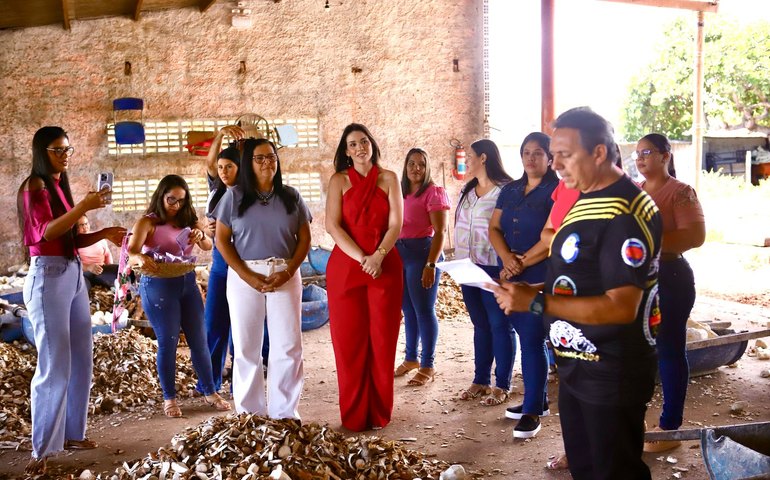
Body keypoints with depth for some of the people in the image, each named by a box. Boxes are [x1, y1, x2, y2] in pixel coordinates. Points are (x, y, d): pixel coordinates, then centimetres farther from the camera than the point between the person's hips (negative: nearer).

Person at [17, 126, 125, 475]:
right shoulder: (34, 186, -6)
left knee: (81, 361, 11)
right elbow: (46, 232, -21)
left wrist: (104, 234, 3)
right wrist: (83, 206, -29)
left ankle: (71, 434, 22)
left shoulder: (59, 186, 17)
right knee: (54, 365, -8)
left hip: (73, 274, 9)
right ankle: (42, 450, 0)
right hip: (48, 277, -9)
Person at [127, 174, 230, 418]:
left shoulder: (188, 220, 10)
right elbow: (131, 252, -19)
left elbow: (208, 246, -1)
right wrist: (140, 258, -42)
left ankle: (210, 392, 18)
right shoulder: (148, 222, -5)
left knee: (199, 340, 7)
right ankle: (169, 398, 14)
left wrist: (200, 237, -23)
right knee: (168, 342, 0)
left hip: (187, 282, 5)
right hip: (158, 285, -4)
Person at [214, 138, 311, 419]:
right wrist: (247, 275, -10)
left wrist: (287, 272, -9)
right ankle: (250, 413, 14)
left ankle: (285, 413, 11)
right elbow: (221, 240, 0)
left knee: (288, 347, 0)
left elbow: (304, 239, 6)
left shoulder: (291, 197, 7)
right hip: (244, 276, -1)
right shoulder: (234, 197, 3)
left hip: (285, 276, 1)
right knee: (246, 347, 3)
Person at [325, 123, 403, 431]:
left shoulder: (389, 179, 7)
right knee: (349, 339, 1)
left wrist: (377, 256, -16)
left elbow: (395, 224, -1)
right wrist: (362, 259, -15)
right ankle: (354, 414, 11)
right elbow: (332, 225, -6)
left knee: (382, 339, 3)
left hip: (385, 265, 1)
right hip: (346, 265, -1)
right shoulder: (339, 180, 4)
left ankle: (379, 412, 15)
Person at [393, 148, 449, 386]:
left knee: (424, 310, -2)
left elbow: (439, 232, -11)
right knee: (408, 310, 13)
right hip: (399, 254, 6)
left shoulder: (434, 192, -6)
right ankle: (411, 358, 26)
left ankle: (427, 366, 7)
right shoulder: (400, 192, 14)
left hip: (422, 252, -6)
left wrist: (431, 265, -19)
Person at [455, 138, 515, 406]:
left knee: (499, 326, 2)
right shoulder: (466, 192, 14)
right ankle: (480, 381, 22)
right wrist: (459, 261, 13)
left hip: (493, 269, -7)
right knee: (480, 325, 14)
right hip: (468, 268, 8)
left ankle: (502, 385, 12)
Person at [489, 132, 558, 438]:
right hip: (510, 278, 6)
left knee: (532, 341, -6)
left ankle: (532, 411, 2)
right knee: (528, 340, 13)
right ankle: (538, 401, 25)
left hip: (540, 278, -6)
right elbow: (494, 228, 7)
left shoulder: (556, 191, -7)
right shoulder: (510, 190, 13)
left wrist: (523, 262, -12)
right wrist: (507, 258, -12)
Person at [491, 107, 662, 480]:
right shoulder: (587, 200, 10)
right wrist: (534, 290, 2)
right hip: (577, 366, 9)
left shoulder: (623, 214, -22)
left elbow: (621, 307, -28)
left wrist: (536, 303, -27)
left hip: (612, 375, -9)